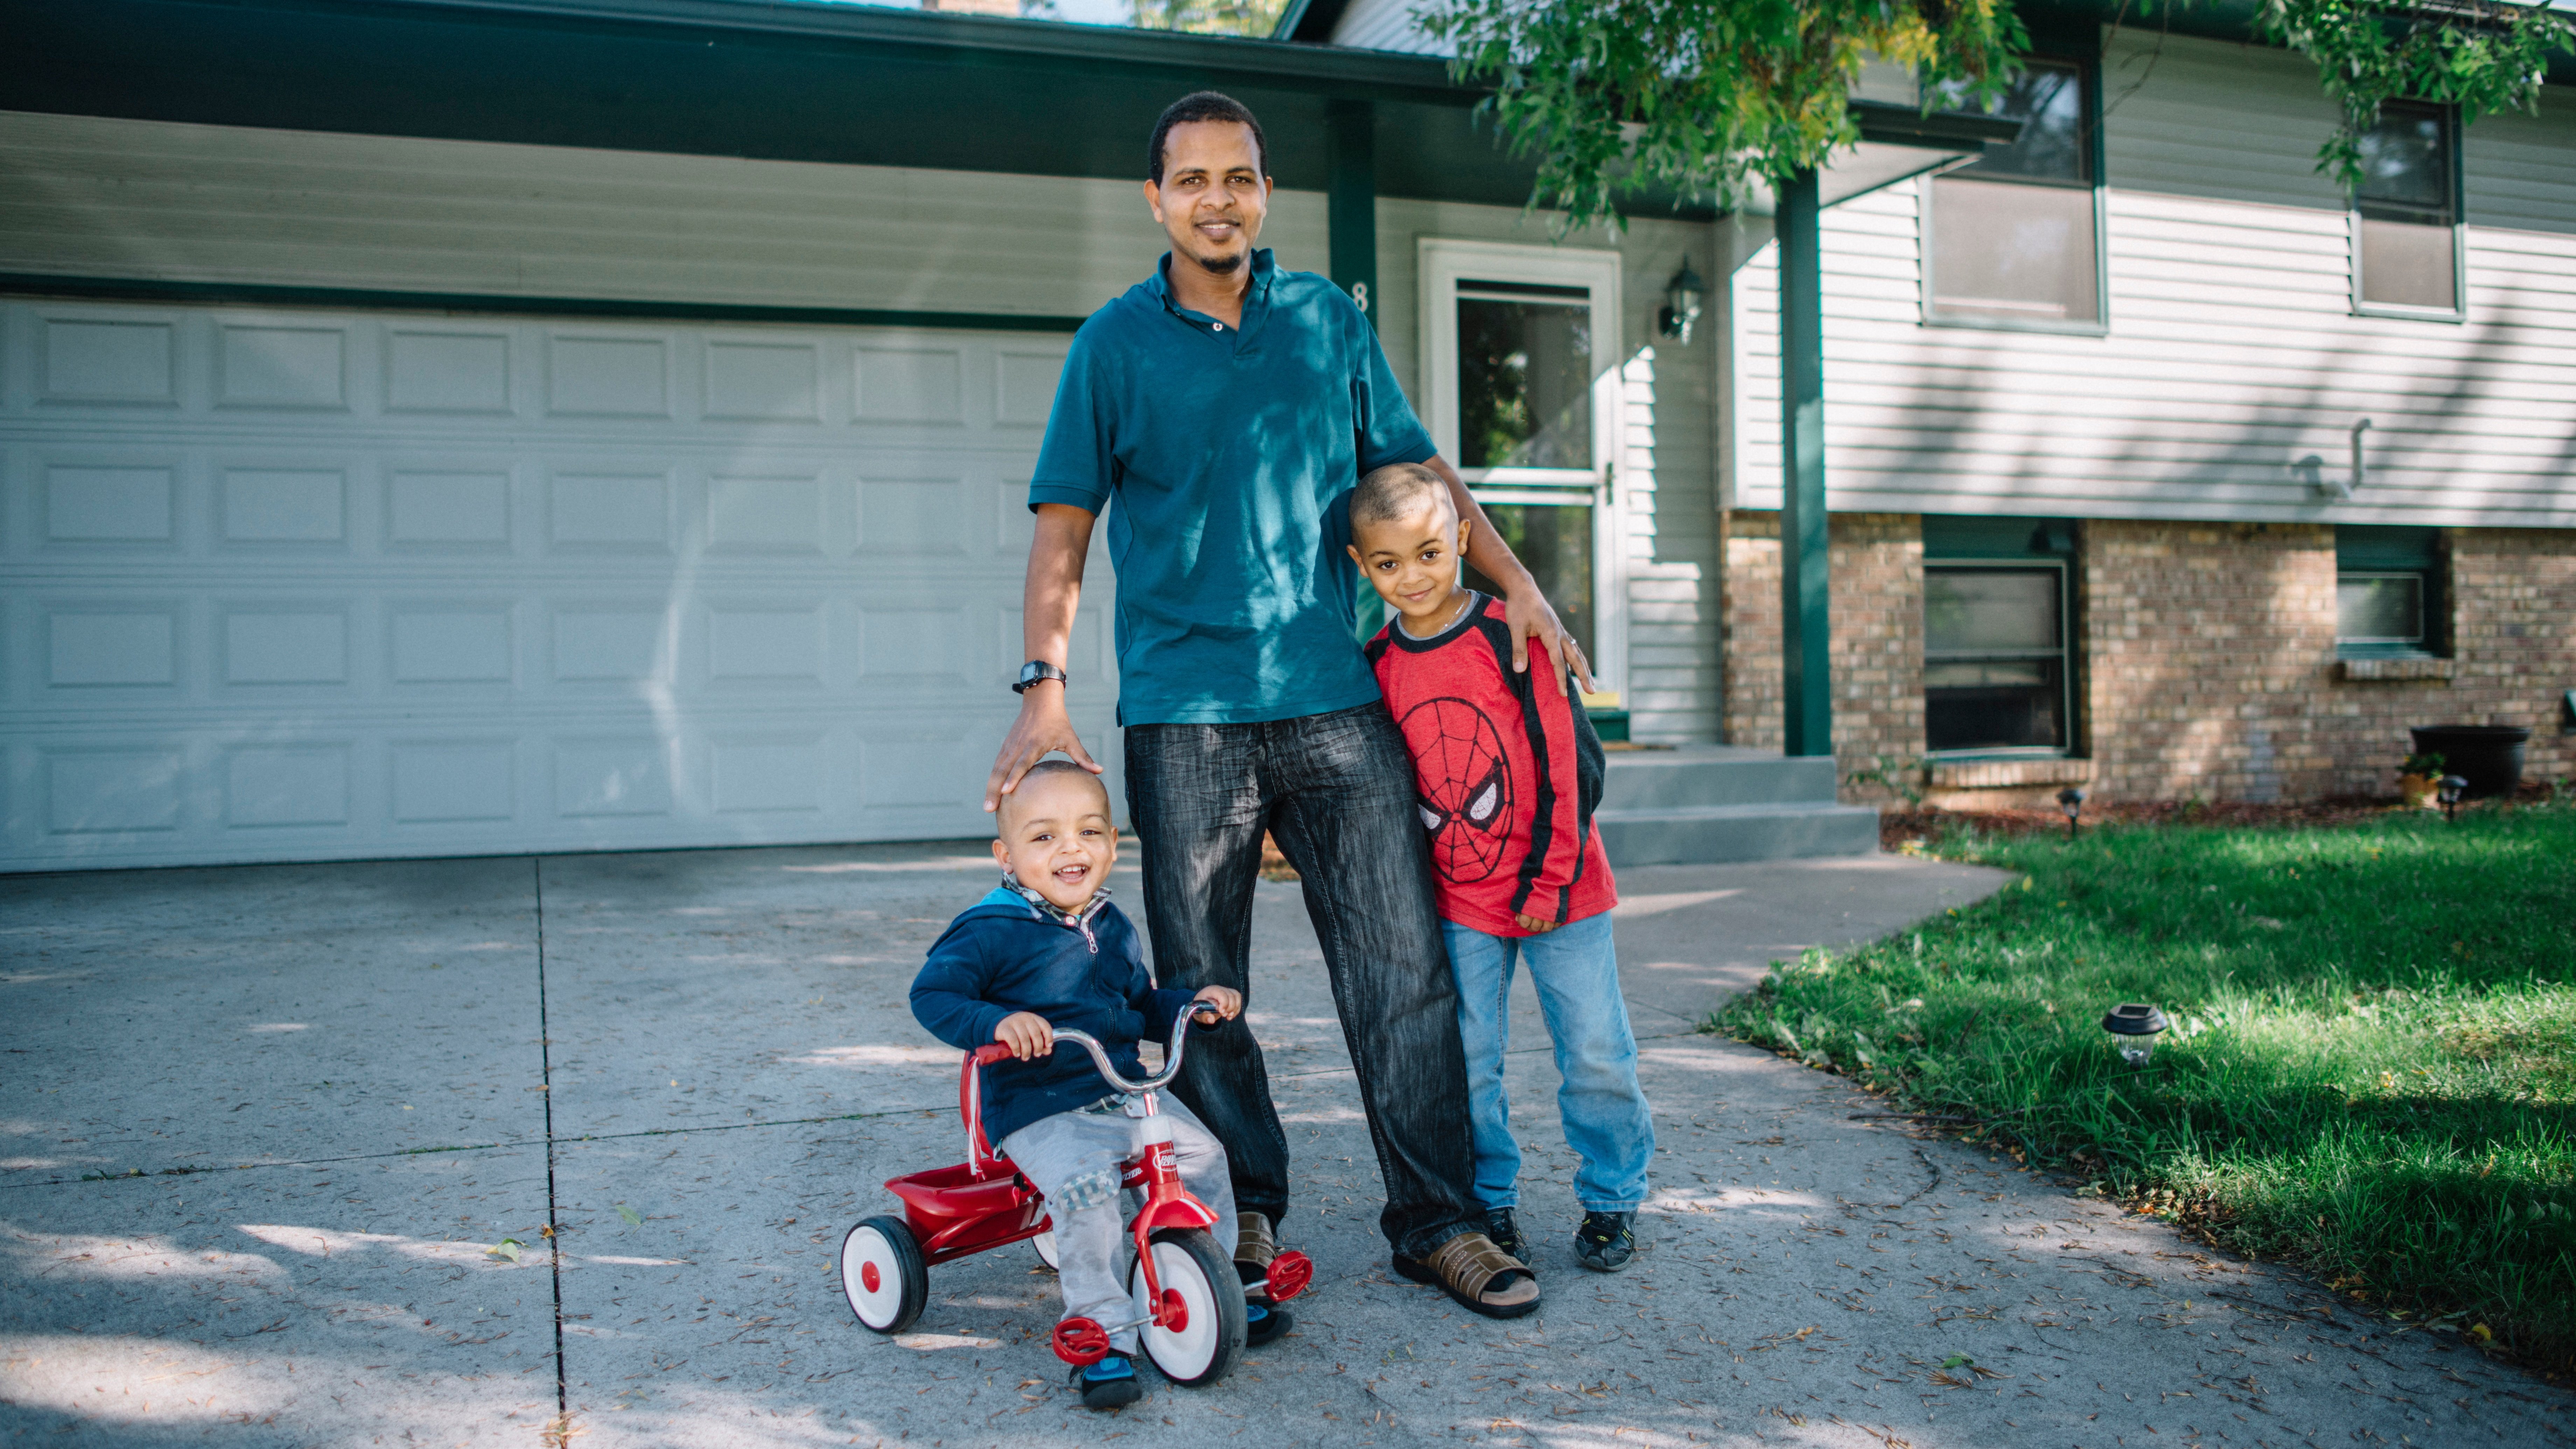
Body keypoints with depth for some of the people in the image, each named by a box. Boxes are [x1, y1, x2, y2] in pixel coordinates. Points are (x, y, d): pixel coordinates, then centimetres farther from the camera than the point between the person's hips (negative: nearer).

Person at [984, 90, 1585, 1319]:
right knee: (1201, 989, 5)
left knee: (1404, 966, 1)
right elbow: (1063, 528, 3)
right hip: (1185, 717, -1)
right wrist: (1045, 687, -7)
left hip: (1335, 702, 2)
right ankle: (1246, 1215, 22)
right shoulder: (1117, 342, 5)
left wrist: (1516, 584, 8)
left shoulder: (1330, 321, 11)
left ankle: (1436, 1220, 13)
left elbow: (1417, 467, 18)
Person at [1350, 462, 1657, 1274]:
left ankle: (1612, 1200, 23)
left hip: (1558, 893, -3)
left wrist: (1550, 879, -11)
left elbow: (1564, 762, -10)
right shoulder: (1379, 664, 2)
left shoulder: (1510, 637, -11)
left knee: (1596, 1054, 4)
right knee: (1467, 1065, 6)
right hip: (1458, 903, 3)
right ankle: (1490, 1205, 24)